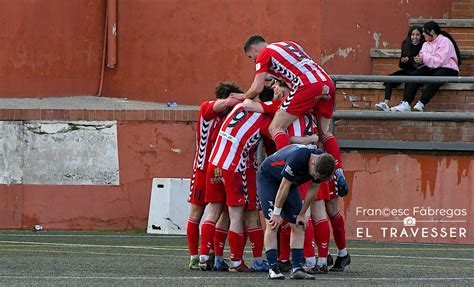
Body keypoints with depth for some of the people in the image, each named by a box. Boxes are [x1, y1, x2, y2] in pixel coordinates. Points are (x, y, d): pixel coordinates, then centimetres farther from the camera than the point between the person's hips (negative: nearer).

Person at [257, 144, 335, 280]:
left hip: (290, 183, 7)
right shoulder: (298, 158, -39)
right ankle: (273, 269, -17)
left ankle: (297, 268, -3)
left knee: (298, 225, -2)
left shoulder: (322, 164, -18)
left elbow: (313, 190, -4)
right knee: (273, 224, -16)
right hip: (267, 178, -7)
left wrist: (302, 214, 0)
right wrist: (277, 213, -21)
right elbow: (284, 186, -29)